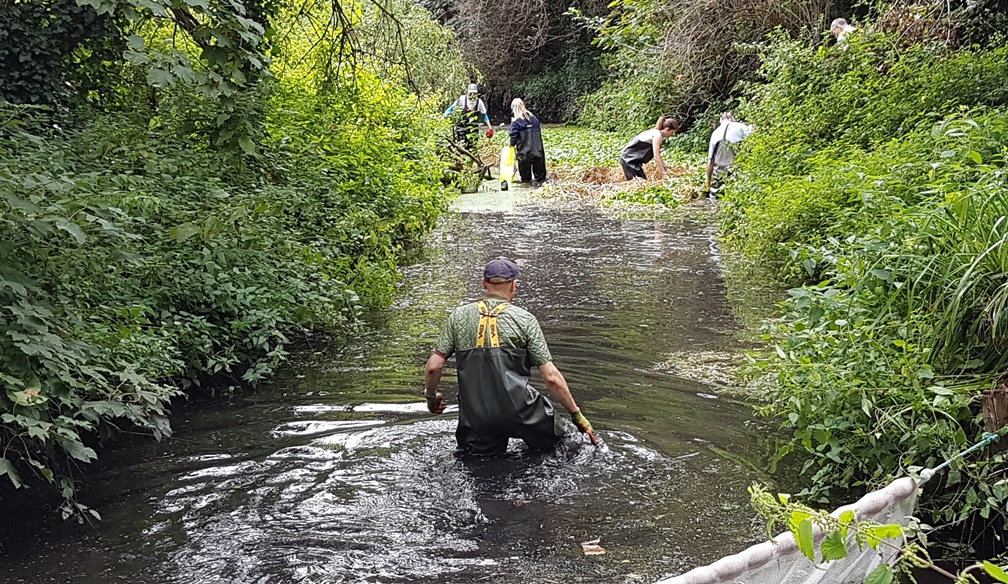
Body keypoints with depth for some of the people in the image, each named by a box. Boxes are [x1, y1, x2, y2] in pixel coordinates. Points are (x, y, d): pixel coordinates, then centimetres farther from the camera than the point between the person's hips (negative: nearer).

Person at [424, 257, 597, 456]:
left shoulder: (459, 316, 6)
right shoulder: (525, 319, 1)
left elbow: (434, 366, 2)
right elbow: (551, 377, -3)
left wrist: (431, 397, 22)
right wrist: (577, 415, 7)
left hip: (476, 418, 2)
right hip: (520, 412, -1)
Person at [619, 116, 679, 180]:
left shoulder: (656, 132, 11)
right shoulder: (657, 135, -18)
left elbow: (657, 156, 17)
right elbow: (656, 157, -23)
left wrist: (666, 168, 13)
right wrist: (664, 173, -21)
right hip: (629, 160, -10)